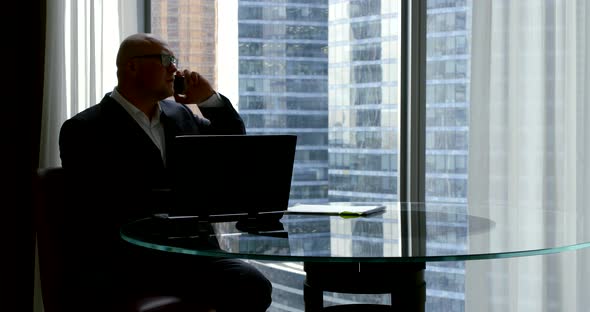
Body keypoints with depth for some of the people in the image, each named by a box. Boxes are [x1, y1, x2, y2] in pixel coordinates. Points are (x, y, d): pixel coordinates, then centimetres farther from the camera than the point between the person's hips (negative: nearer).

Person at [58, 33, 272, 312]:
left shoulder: (179, 114, 19)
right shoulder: (83, 129, -1)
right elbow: (103, 207, -12)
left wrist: (209, 98, 11)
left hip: (185, 252, 6)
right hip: (119, 263, -6)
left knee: (254, 286, -18)